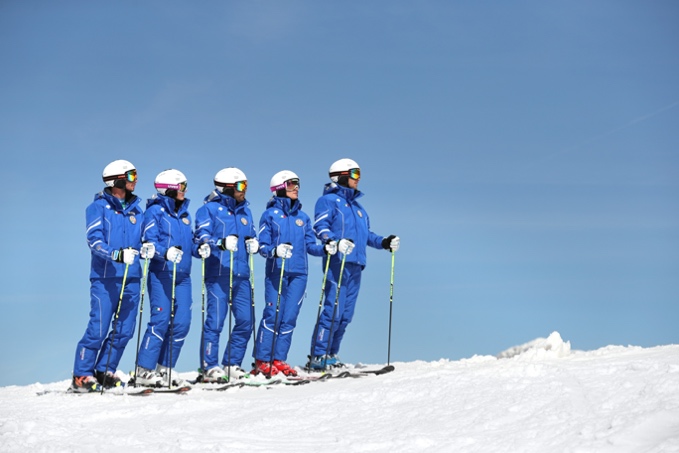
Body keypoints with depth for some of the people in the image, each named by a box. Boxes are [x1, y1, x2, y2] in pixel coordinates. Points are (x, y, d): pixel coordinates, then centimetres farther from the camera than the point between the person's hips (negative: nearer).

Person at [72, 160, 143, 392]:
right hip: (105, 277, -6)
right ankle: (82, 376, 0)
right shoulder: (98, 207, -1)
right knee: (98, 328, -9)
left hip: (131, 278, 6)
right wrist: (117, 254, -28)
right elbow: (95, 240, -12)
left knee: (124, 329, 3)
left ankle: (105, 371, 16)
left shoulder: (135, 209, 17)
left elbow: (142, 238, 21)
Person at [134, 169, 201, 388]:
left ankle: (165, 369, 12)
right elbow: (149, 242, -12)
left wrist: (199, 249, 2)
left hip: (182, 275, 7)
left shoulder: (183, 213, 19)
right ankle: (144, 370, -9)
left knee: (182, 323, 1)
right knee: (161, 321, -13)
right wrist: (166, 252, -29)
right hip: (161, 274, -7)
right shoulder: (155, 211, -3)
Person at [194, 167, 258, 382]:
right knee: (215, 321, -7)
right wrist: (221, 243, -29)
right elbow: (201, 236, -11)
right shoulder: (209, 209, -1)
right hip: (218, 274, -7)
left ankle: (232, 365, 16)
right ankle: (209, 367, -2)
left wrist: (253, 243, 0)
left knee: (245, 321, 4)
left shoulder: (244, 210, 19)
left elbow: (251, 235, 24)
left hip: (241, 275, 7)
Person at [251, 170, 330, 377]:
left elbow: (310, 245, 14)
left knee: (289, 317, 0)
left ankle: (278, 359, 5)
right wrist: (275, 251, -21)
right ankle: (262, 361, -5)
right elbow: (262, 246, -1)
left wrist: (325, 248, -5)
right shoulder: (270, 214, 3)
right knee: (273, 315, -9)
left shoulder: (302, 217, 15)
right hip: (276, 272, -4)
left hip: (299, 274, 4)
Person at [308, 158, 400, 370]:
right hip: (338, 263, -8)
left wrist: (383, 242, 15)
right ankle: (318, 356, -13)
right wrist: (334, 241, -29)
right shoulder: (329, 200, 0)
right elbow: (320, 226, -12)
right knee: (333, 311, -14)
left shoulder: (356, 205, 26)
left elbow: (365, 234, 30)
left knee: (345, 315, 7)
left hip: (355, 265, 8)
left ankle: (330, 354, 13)